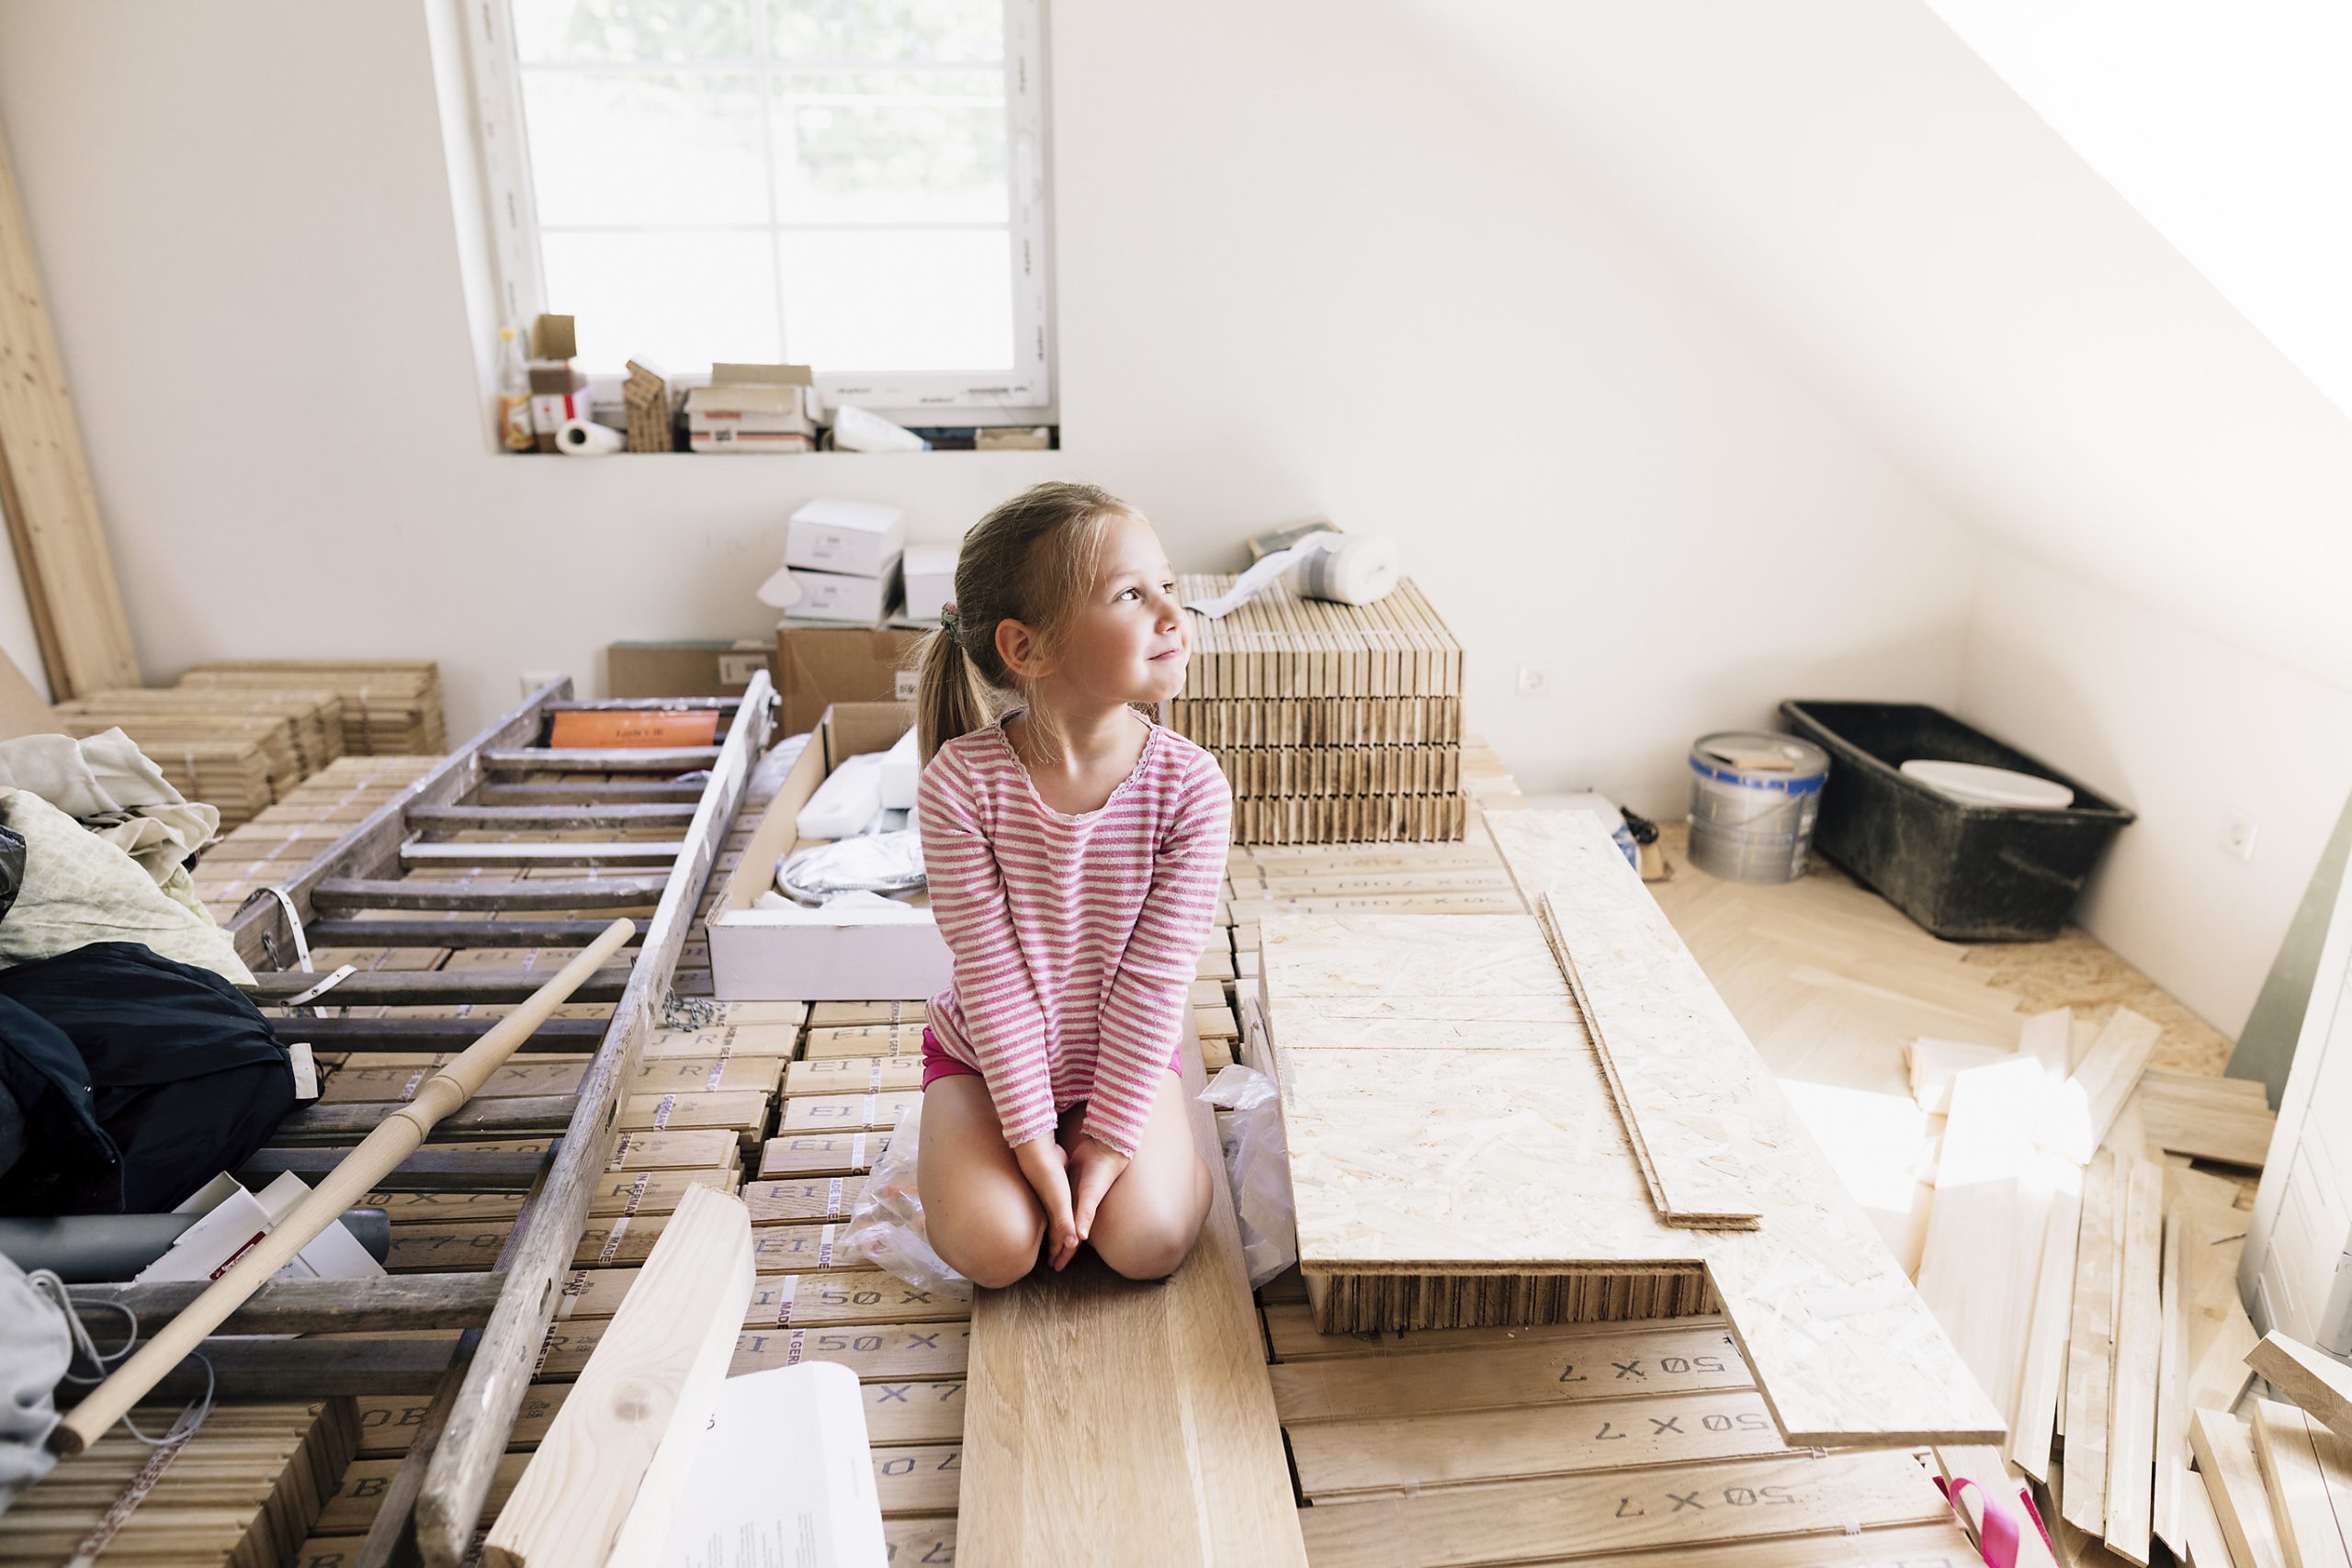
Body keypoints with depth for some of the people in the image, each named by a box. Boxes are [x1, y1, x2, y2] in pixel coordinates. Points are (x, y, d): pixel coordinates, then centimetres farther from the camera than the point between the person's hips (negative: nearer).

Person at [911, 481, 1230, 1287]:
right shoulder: (959, 784, -24)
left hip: (1123, 1056, 1)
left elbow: (1155, 977, -17)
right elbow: (991, 974, -19)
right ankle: (959, 1155, 17)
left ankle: (1179, 1151, 18)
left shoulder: (1191, 787, -21)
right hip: (987, 1056, 0)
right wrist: (1031, 1135, -17)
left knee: (1146, 1242, -13)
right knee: (993, 1248, -14)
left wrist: (1111, 1135, -15)